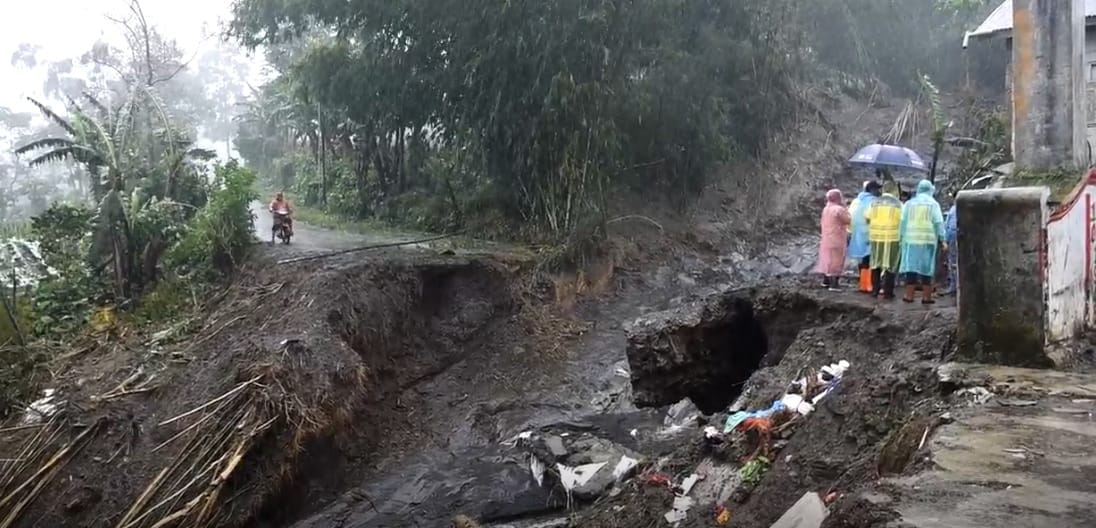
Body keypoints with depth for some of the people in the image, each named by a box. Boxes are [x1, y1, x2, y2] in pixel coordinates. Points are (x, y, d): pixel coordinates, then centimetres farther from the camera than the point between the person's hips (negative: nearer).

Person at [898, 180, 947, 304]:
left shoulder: (909, 203, 6)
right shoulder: (933, 204, 1)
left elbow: (903, 222, 4)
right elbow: (938, 223, -2)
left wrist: (901, 236, 10)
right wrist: (942, 240, 2)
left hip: (911, 239, 2)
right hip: (928, 240, -1)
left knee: (911, 265, 3)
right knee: (926, 267, 2)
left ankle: (909, 295, 2)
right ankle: (926, 296, 3)